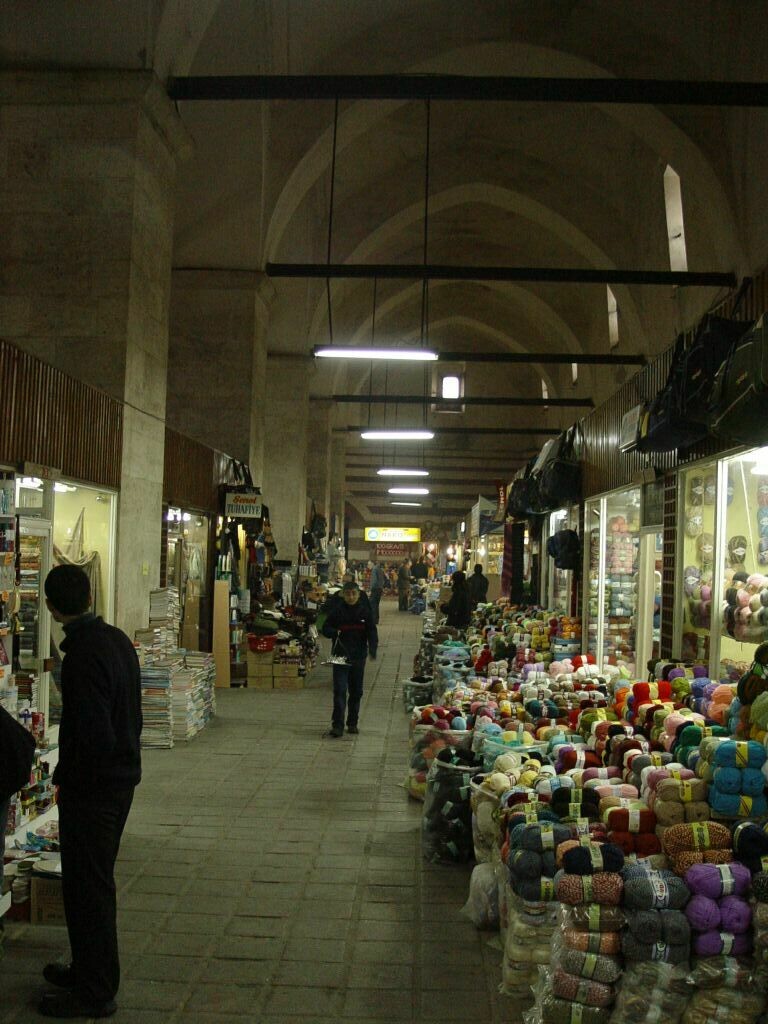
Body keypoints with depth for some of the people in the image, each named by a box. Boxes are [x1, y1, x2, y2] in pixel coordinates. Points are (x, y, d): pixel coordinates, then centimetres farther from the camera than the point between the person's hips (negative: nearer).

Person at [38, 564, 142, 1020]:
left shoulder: (83, 656, -24)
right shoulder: (118, 640, 3)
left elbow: (94, 737, -26)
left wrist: (66, 778, -12)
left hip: (93, 788, -9)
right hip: (123, 777, 9)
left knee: (87, 888, 4)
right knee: (97, 883, 21)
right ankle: (90, 970, 36)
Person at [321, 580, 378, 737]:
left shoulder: (365, 612, 1)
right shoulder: (336, 611, -2)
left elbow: (372, 633, 1)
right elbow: (325, 629, 4)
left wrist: (372, 650, -16)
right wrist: (334, 632, -19)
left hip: (358, 657, 2)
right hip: (340, 656, -2)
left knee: (356, 691, 11)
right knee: (339, 690, -9)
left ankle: (352, 723, 24)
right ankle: (337, 725, -10)